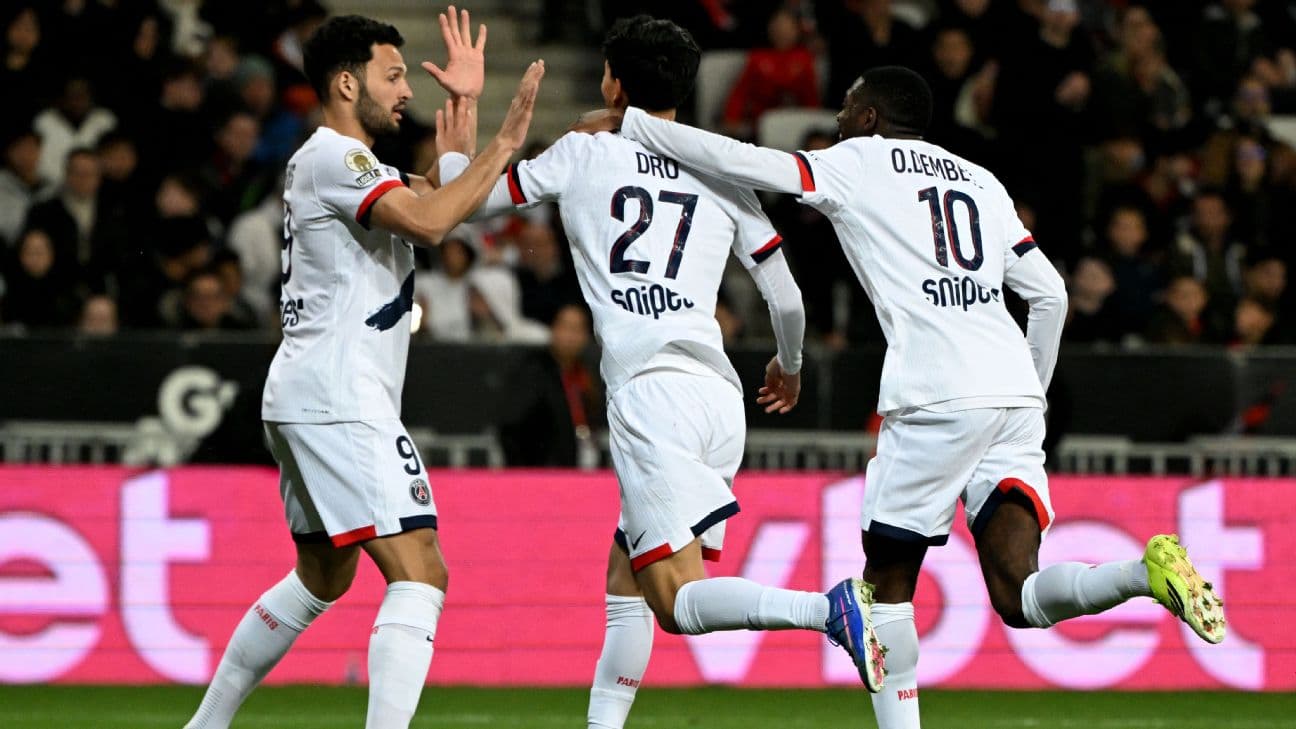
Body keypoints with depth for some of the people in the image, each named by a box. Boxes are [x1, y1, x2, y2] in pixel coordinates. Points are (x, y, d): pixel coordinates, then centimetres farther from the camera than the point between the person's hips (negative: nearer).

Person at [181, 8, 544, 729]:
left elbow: (441, 198, 28)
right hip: (339, 399, -11)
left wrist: (467, 103, 22)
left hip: (307, 400, 11)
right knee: (420, 574, -19)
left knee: (322, 578, 25)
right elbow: (429, 222, -25)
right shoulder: (332, 157, -11)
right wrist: (504, 144, -19)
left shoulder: (346, 161, 21)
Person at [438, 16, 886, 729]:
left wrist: (454, 155, 41)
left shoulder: (584, 154, 7)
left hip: (651, 395, -6)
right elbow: (787, 300, 17)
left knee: (679, 601, -13)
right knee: (625, 582, 20)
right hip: (722, 398, 6)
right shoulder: (724, 175, 15)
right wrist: (789, 367, 39)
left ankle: (830, 608, -36)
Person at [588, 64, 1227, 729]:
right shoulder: (981, 181, 24)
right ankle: (1149, 571, -28)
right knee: (1018, 598, -4)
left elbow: (741, 163, 3)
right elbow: (1050, 295, 21)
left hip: (936, 399, -5)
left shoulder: (858, 163, 10)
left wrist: (630, 124, 14)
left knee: (887, 580, 10)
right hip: (1015, 392, 5)